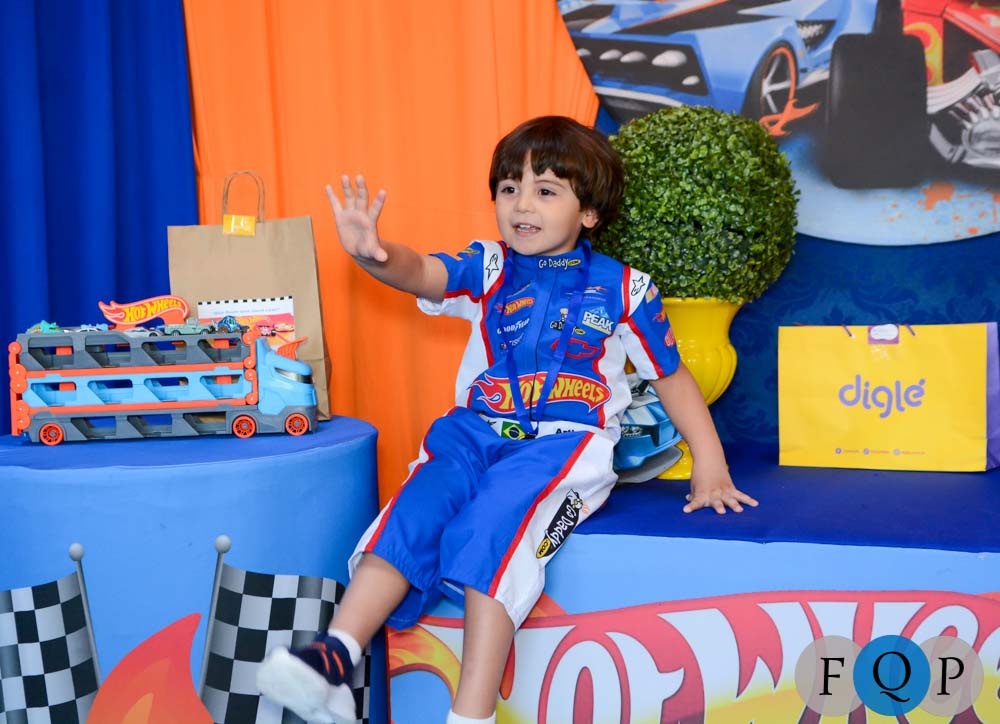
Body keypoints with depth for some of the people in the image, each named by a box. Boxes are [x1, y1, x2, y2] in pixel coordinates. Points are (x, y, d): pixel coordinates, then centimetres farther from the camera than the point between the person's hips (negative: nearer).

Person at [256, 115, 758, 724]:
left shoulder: (623, 289, 8)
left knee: (496, 521, -31)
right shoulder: (488, 270, 11)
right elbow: (420, 272, -10)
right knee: (417, 505, -25)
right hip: (477, 432, 3)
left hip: (567, 442, -3)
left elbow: (673, 377, 15)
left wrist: (711, 465, 8)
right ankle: (333, 657, -29)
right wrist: (373, 254, -34)